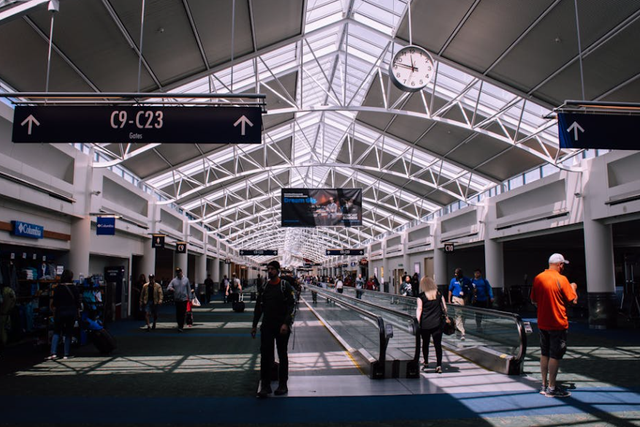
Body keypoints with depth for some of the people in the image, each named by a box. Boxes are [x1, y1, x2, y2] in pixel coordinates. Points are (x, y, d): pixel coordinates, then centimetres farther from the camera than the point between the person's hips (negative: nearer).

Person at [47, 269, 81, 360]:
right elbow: (78, 303, 3)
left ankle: (53, 353, -4)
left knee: (56, 333, 9)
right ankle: (67, 354, 8)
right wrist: (78, 314, 12)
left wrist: (53, 312, 8)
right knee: (68, 333, 9)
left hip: (60, 312, -1)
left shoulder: (57, 288, -4)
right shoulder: (74, 288, 0)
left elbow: (53, 303, -5)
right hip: (72, 312, 1)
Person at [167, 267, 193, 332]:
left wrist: (189, 298, 2)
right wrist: (170, 289, -27)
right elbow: (168, 288, -2)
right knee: (178, 313, 8)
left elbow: (189, 289, 5)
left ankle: (181, 327, -4)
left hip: (184, 299, -2)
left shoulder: (186, 280, 3)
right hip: (177, 299, 2)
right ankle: (179, 325, 25)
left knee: (183, 313, -7)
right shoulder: (174, 280, 4)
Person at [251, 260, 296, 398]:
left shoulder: (285, 286, -5)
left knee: (282, 355, 8)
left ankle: (282, 385, 18)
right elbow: (258, 307, 14)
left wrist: (286, 323, -19)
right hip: (267, 326, 3)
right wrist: (254, 325, 11)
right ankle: (265, 385, 6)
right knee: (265, 355, -2)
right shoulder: (264, 287, 8)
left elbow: (292, 306, -10)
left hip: (282, 327, -3)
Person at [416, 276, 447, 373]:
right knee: (438, 345, 2)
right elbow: (444, 308, 6)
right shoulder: (439, 294, 4)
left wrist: (417, 322, -9)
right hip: (437, 323, 1)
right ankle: (439, 365, -4)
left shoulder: (421, 296, -5)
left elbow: (419, 309, -10)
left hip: (425, 324, -1)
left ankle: (426, 363, 29)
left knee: (425, 344, 15)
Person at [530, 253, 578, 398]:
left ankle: (544, 385, 21)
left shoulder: (537, 278, 4)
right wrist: (573, 288, 9)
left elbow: (533, 301, 10)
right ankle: (551, 388, 5)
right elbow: (573, 300, -8)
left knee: (545, 354, 14)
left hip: (542, 323, 6)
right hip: (558, 324, -6)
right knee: (555, 356, 0)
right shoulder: (561, 279, -14)